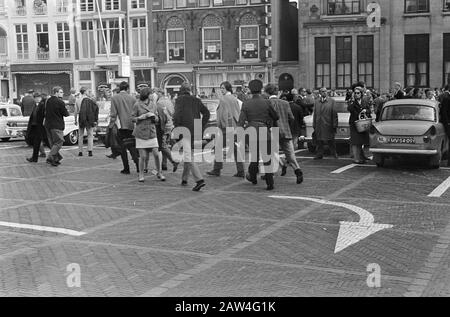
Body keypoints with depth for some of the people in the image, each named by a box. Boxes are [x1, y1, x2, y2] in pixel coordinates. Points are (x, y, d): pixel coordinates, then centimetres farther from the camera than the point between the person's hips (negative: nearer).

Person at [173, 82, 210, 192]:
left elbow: (177, 114, -13)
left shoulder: (180, 100, 1)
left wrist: (176, 128, -3)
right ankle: (184, 179, 29)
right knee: (190, 155, 19)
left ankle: (199, 180, -21)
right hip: (196, 131, 6)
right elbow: (206, 113, 9)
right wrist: (202, 127, 10)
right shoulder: (196, 100, 16)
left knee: (188, 156, -8)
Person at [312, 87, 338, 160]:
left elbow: (334, 114, -2)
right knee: (319, 141, 7)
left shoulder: (332, 101, 1)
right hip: (319, 125, 3)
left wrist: (335, 125, -7)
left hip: (328, 124, -3)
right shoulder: (316, 102, 11)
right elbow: (315, 114, 11)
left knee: (330, 140, 3)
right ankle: (319, 154, 14)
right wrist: (314, 125, 6)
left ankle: (334, 153, 18)